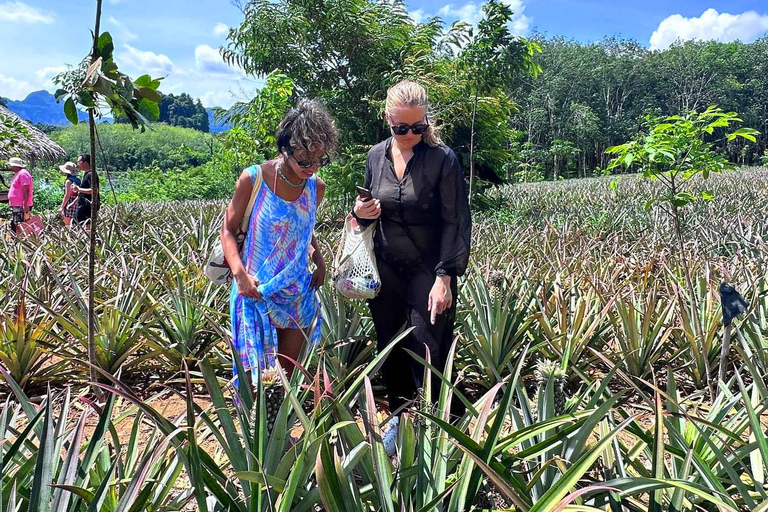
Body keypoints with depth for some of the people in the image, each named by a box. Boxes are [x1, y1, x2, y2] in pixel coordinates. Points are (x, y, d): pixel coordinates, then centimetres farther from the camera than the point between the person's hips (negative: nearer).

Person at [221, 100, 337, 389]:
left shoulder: (316, 188, 1)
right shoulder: (253, 179, -13)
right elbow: (228, 230, -7)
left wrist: (320, 261, 0)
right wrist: (239, 273, -21)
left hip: (299, 294, 4)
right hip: (256, 292, -4)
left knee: (292, 374, 14)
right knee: (255, 373, 1)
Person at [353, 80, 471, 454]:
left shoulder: (442, 159, -11)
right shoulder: (376, 156, 3)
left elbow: (455, 222, -12)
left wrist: (445, 277, -19)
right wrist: (361, 213, -7)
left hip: (428, 269, -4)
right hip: (386, 269, 5)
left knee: (428, 353, -6)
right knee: (391, 348, 13)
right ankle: (400, 418, 32)